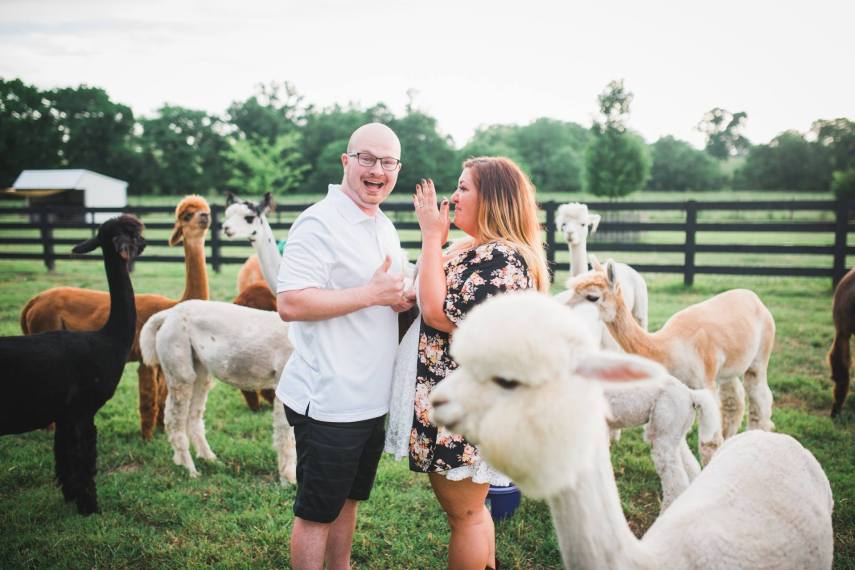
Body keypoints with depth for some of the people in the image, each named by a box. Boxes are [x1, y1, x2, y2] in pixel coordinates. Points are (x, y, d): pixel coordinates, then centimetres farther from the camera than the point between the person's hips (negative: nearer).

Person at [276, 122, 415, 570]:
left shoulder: (385, 227, 13)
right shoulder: (319, 222, -15)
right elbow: (290, 303, -25)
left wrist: (403, 300, 2)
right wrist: (371, 294, -24)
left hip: (371, 397, 9)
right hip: (329, 399, -9)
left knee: (347, 499, 23)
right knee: (317, 511, 5)